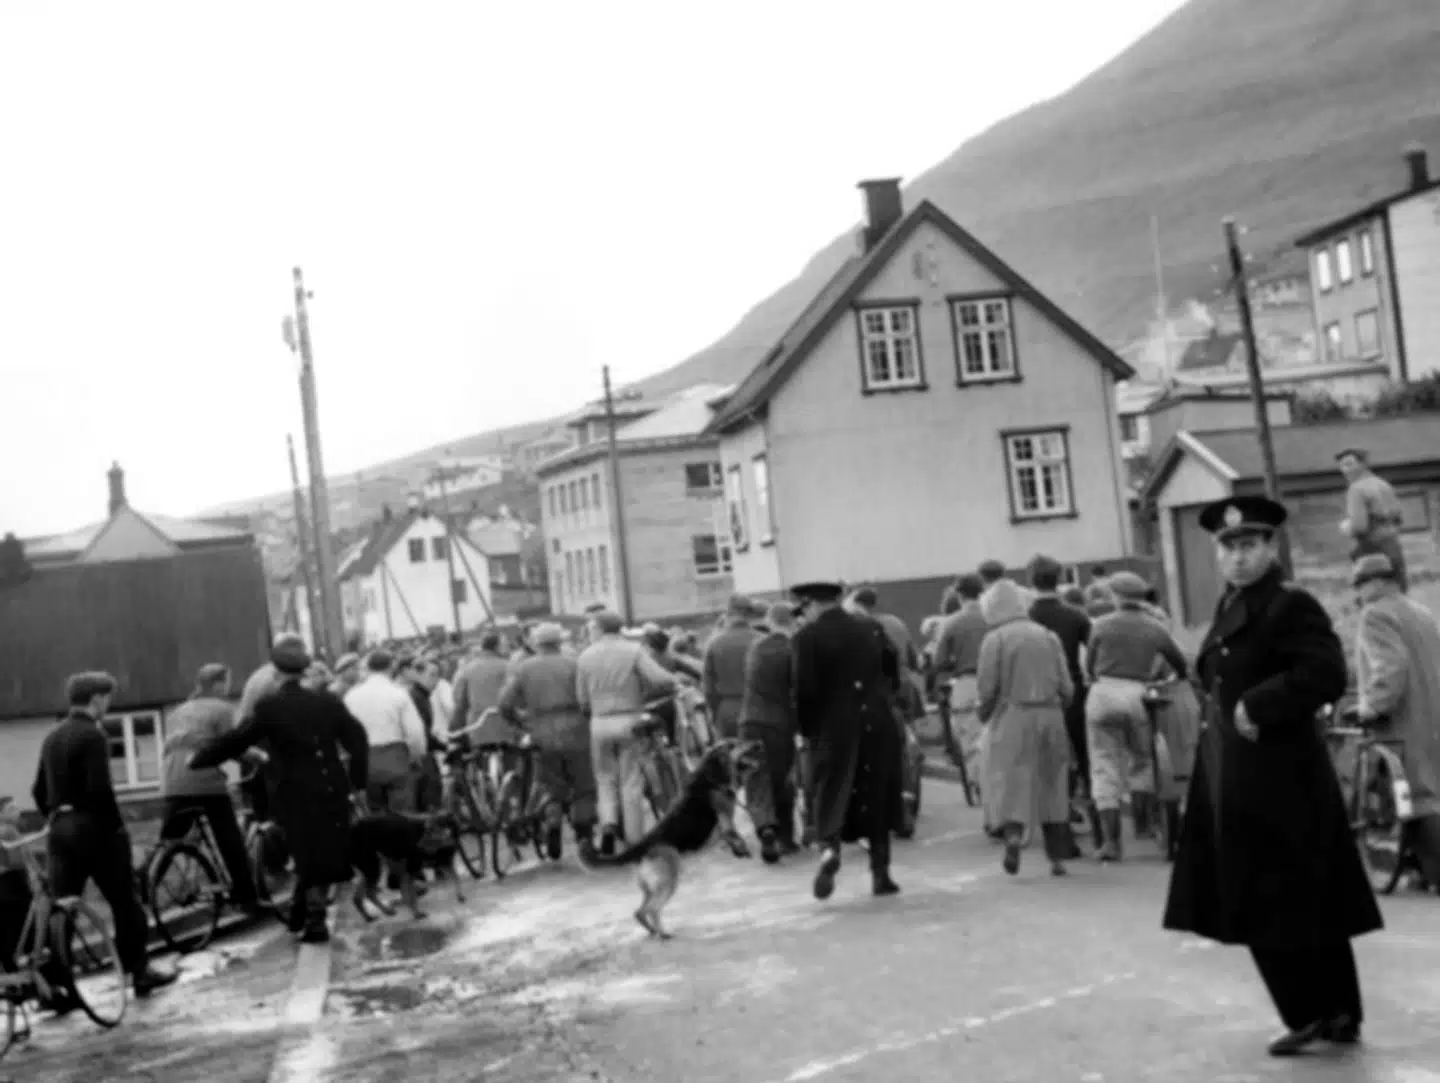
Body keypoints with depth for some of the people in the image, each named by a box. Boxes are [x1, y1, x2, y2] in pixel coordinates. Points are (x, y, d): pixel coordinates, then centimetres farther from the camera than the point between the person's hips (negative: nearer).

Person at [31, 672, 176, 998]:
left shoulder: (51, 738, 12)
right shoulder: (92, 736, -13)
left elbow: (39, 791, 14)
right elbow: (100, 789, -21)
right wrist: (118, 825, -11)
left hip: (60, 829, 7)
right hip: (93, 827, -7)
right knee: (124, 901, 6)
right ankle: (139, 971, 12)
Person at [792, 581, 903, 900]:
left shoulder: (808, 636, -7)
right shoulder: (872, 628, 5)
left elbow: (805, 690, -10)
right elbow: (894, 675, 8)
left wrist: (806, 729, 1)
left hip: (832, 729, -3)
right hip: (878, 726, 3)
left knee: (831, 795, 4)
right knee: (878, 799, 11)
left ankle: (829, 847, -22)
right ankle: (880, 872, 13)